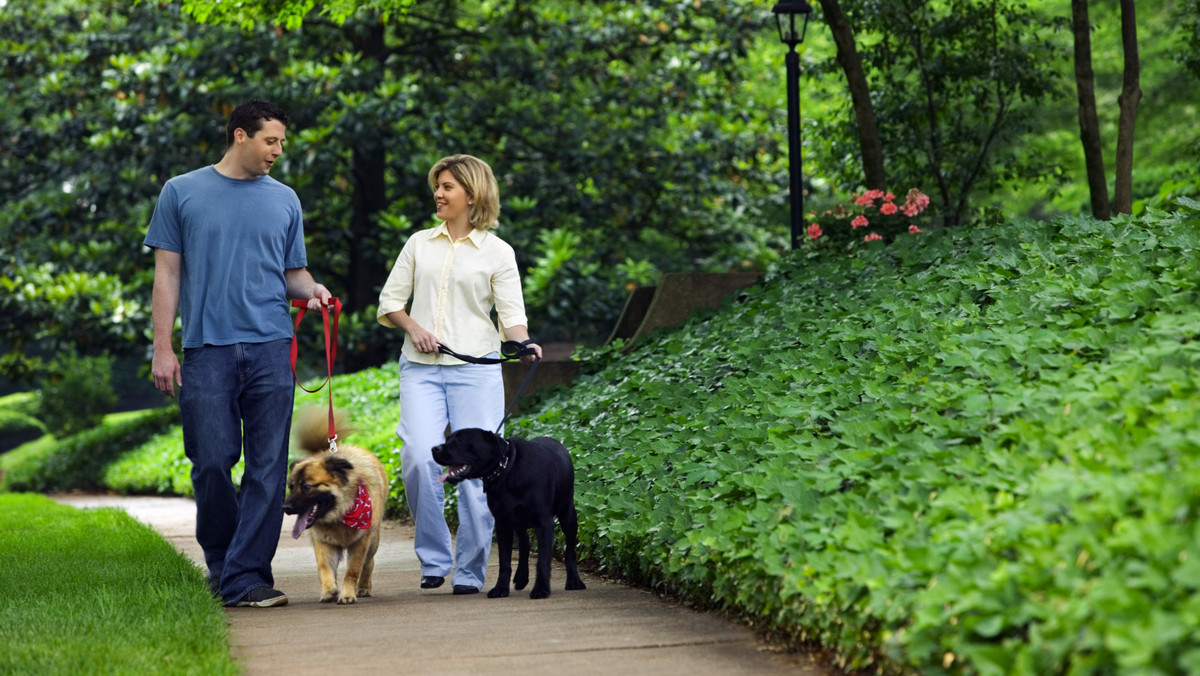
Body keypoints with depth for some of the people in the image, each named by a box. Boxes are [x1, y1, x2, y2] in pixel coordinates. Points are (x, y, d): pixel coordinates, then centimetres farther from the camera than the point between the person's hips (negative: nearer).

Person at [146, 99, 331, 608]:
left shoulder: (284, 200, 15)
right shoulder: (182, 193, 8)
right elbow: (167, 274, 7)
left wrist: (311, 289, -4)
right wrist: (162, 348, 0)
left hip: (270, 348, 2)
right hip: (207, 350, -2)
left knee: (267, 466, -4)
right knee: (211, 462, -2)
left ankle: (245, 576, -2)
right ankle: (220, 560, 19)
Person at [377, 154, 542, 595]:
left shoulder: (497, 252, 7)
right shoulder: (419, 244, 16)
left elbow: (512, 315, 2)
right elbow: (390, 301, 17)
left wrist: (524, 344, -18)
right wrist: (412, 326, -3)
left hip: (475, 368, -2)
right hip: (421, 367, 2)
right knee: (419, 457, -16)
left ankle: (470, 571, 4)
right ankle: (434, 558, -2)